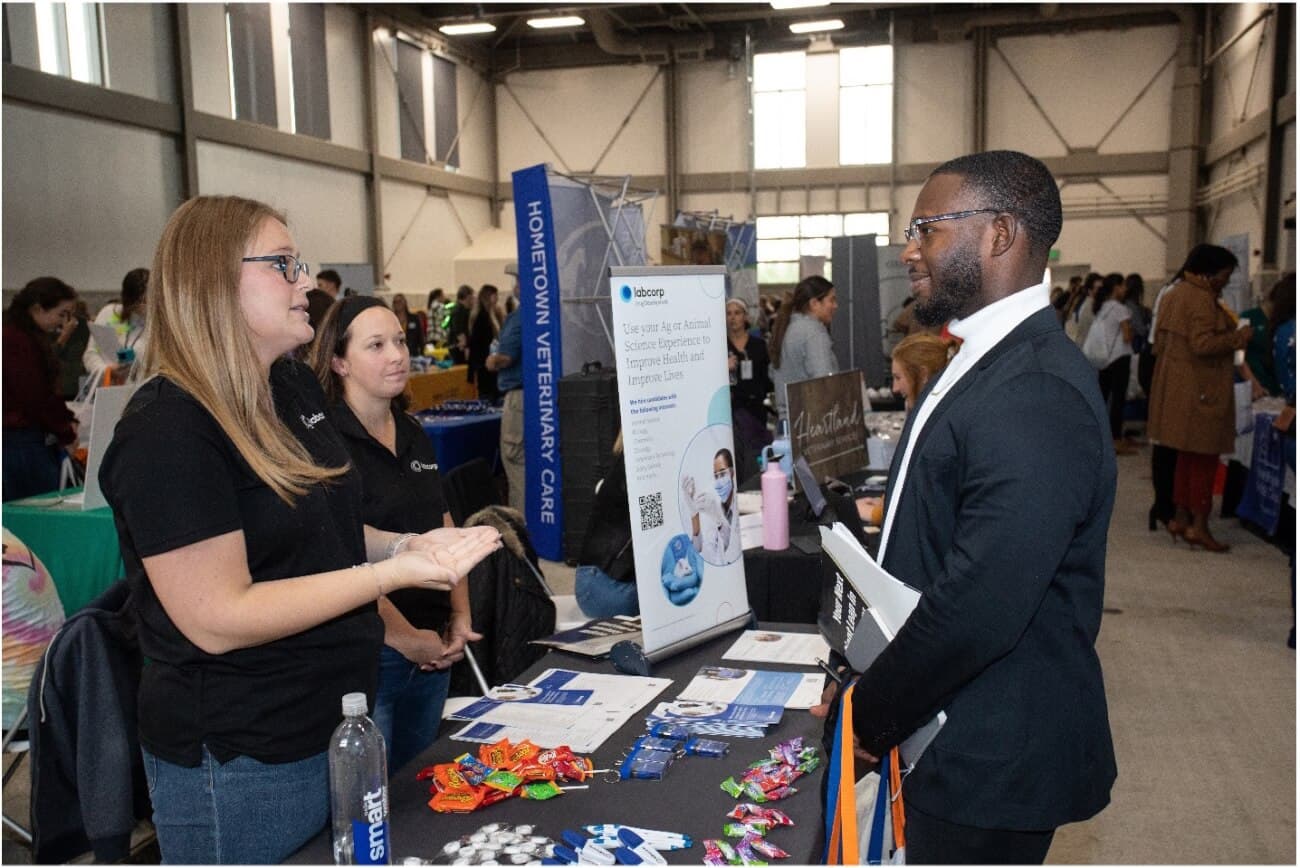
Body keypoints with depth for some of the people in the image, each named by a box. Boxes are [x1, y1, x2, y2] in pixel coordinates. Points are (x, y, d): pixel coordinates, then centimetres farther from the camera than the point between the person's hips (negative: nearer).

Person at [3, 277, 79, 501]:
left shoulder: (35, 339, 16)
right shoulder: (15, 341, -15)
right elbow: (33, 398, -16)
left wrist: (68, 421, 5)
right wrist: (66, 437, -7)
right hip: (20, 441, -10)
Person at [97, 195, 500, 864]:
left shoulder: (297, 387, 6)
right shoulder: (168, 432, -21)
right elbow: (218, 620, -24)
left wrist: (403, 544, -1)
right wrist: (391, 574, -27)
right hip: (241, 761, -8)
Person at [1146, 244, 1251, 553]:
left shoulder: (1173, 295, 14)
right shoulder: (1202, 299, -15)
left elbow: (1160, 341, 19)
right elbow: (1203, 344, -24)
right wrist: (1237, 337, -12)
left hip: (1176, 387, 9)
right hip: (1200, 389, -9)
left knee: (1188, 455, 15)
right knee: (1205, 457, -3)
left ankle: (1180, 517, 20)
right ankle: (1199, 525, 1)